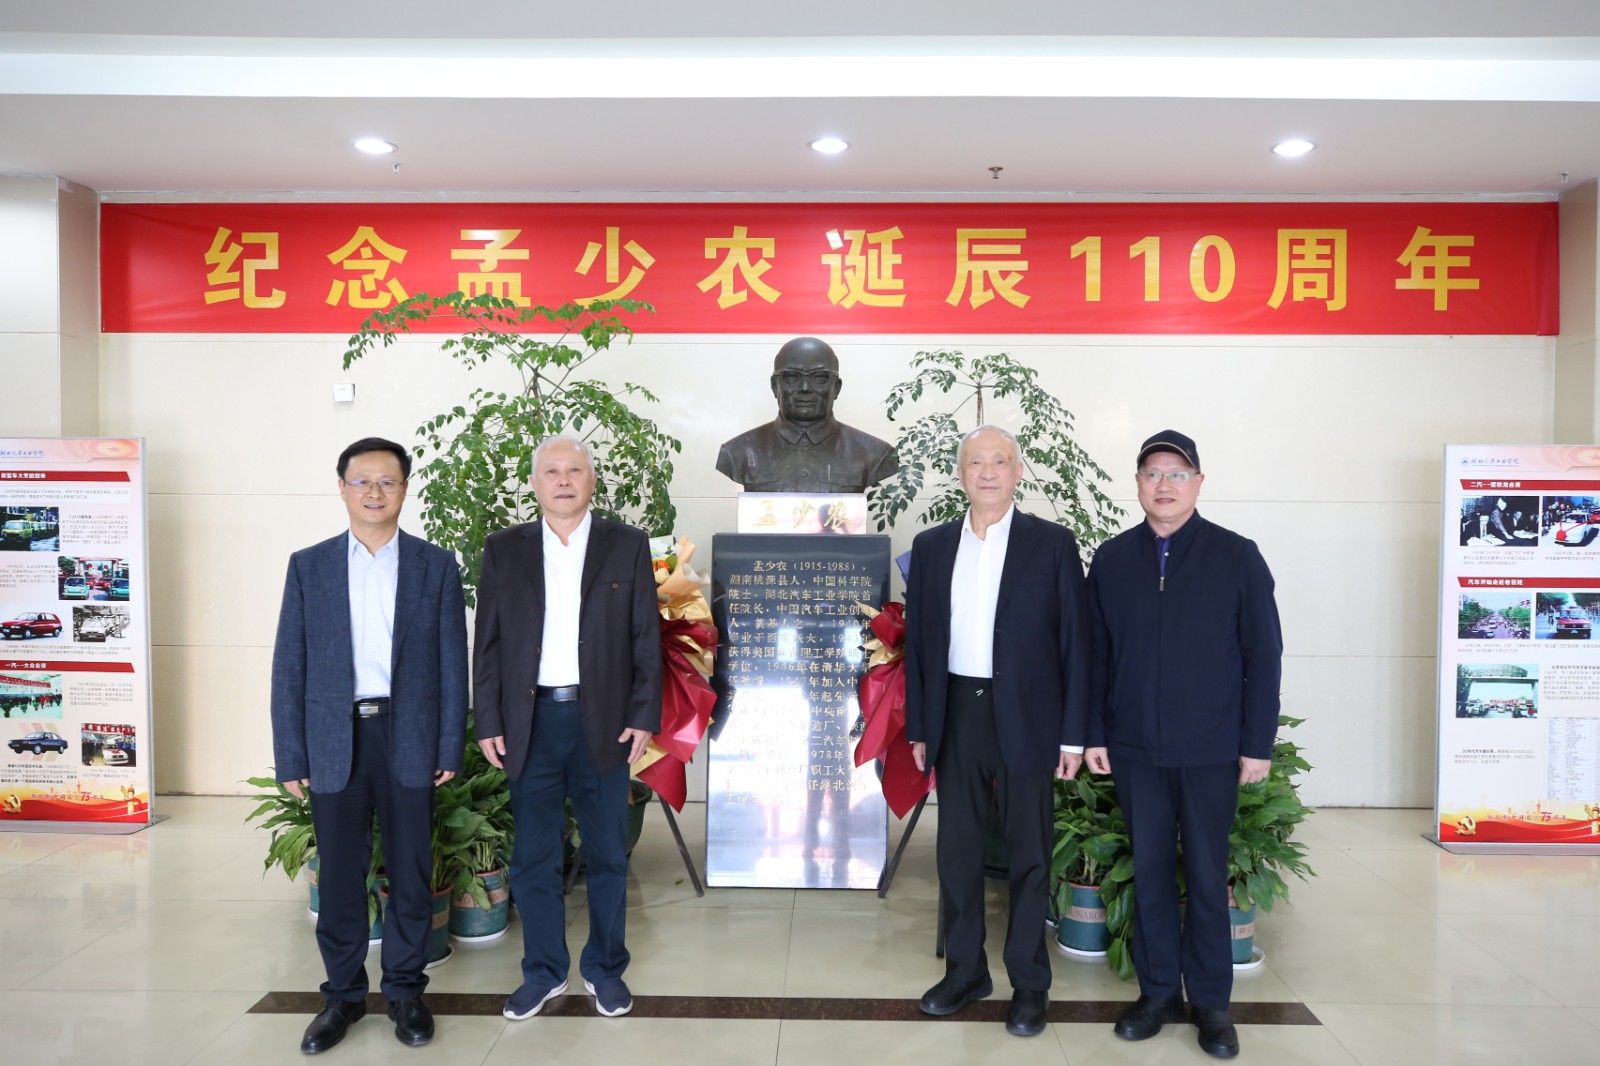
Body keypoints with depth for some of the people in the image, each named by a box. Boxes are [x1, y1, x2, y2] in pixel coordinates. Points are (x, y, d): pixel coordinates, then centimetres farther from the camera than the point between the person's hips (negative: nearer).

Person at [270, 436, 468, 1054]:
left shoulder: (436, 566, 3)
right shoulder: (308, 566, 5)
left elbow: (452, 663, 2)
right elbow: (289, 667, 3)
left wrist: (451, 749, -3)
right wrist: (289, 757, -1)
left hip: (410, 737, 0)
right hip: (334, 741, 1)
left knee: (411, 870, 8)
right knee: (339, 874, 9)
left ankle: (405, 989, 25)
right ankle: (343, 993, 27)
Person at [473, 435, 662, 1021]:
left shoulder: (627, 545, 2)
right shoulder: (503, 550, 5)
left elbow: (647, 638, 1)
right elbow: (487, 643, 5)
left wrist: (644, 715, -5)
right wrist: (488, 722, 0)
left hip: (603, 720, -1)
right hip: (530, 721, 1)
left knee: (607, 855, 9)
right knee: (533, 857, 10)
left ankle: (605, 968, 27)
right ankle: (543, 972, 27)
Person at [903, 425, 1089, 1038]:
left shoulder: (1052, 545, -3)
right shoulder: (931, 546, 6)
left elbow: (1075, 640, -3)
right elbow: (917, 639, 8)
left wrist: (1074, 734, -6)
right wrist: (917, 726, 5)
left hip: (1026, 718, -3)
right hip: (957, 716, 3)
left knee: (1028, 852, 8)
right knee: (957, 849, 12)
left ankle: (1029, 981, 24)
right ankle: (965, 970, 29)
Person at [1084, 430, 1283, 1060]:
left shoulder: (1237, 557, -2)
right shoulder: (1111, 559, 4)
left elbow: (1263, 655, -1)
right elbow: (1096, 654, 5)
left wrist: (1258, 744, -4)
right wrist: (1094, 734, 2)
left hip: (1211, 748, -1)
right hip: (1135, 747, 2)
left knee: (1207, 875, 8)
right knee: (1149, 870, 10)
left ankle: (1210, 1000, 22)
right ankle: (1158, 990, 24)